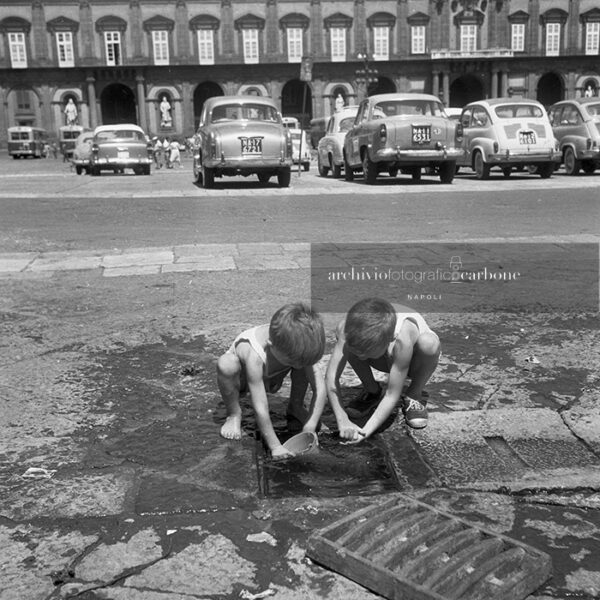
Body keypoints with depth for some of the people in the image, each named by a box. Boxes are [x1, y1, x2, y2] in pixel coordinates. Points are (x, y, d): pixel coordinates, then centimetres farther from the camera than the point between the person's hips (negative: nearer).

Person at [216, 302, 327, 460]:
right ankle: (234, 414, -11)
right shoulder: (255, 357, -45)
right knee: (225, 364, -39)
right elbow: (260, 408, -41)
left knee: (302, 358, -23)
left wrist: (310, 427, -34)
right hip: (242, 379, -4)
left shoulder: (297, 344, -32)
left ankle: (295, 407, 2)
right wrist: (275, 446, -40)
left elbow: (320, 387, -29)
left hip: (271, 379, 4)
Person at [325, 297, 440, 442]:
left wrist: (367, 430, -44)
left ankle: (413, 396, -7)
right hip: (386, 360, 3)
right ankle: (373, 391, 0)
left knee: (429, 344, -39)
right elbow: (331, 377, -33)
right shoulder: (349, 327, -36)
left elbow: (392, 396, -37)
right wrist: (342, 420, -42)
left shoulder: (402, 339, -44)